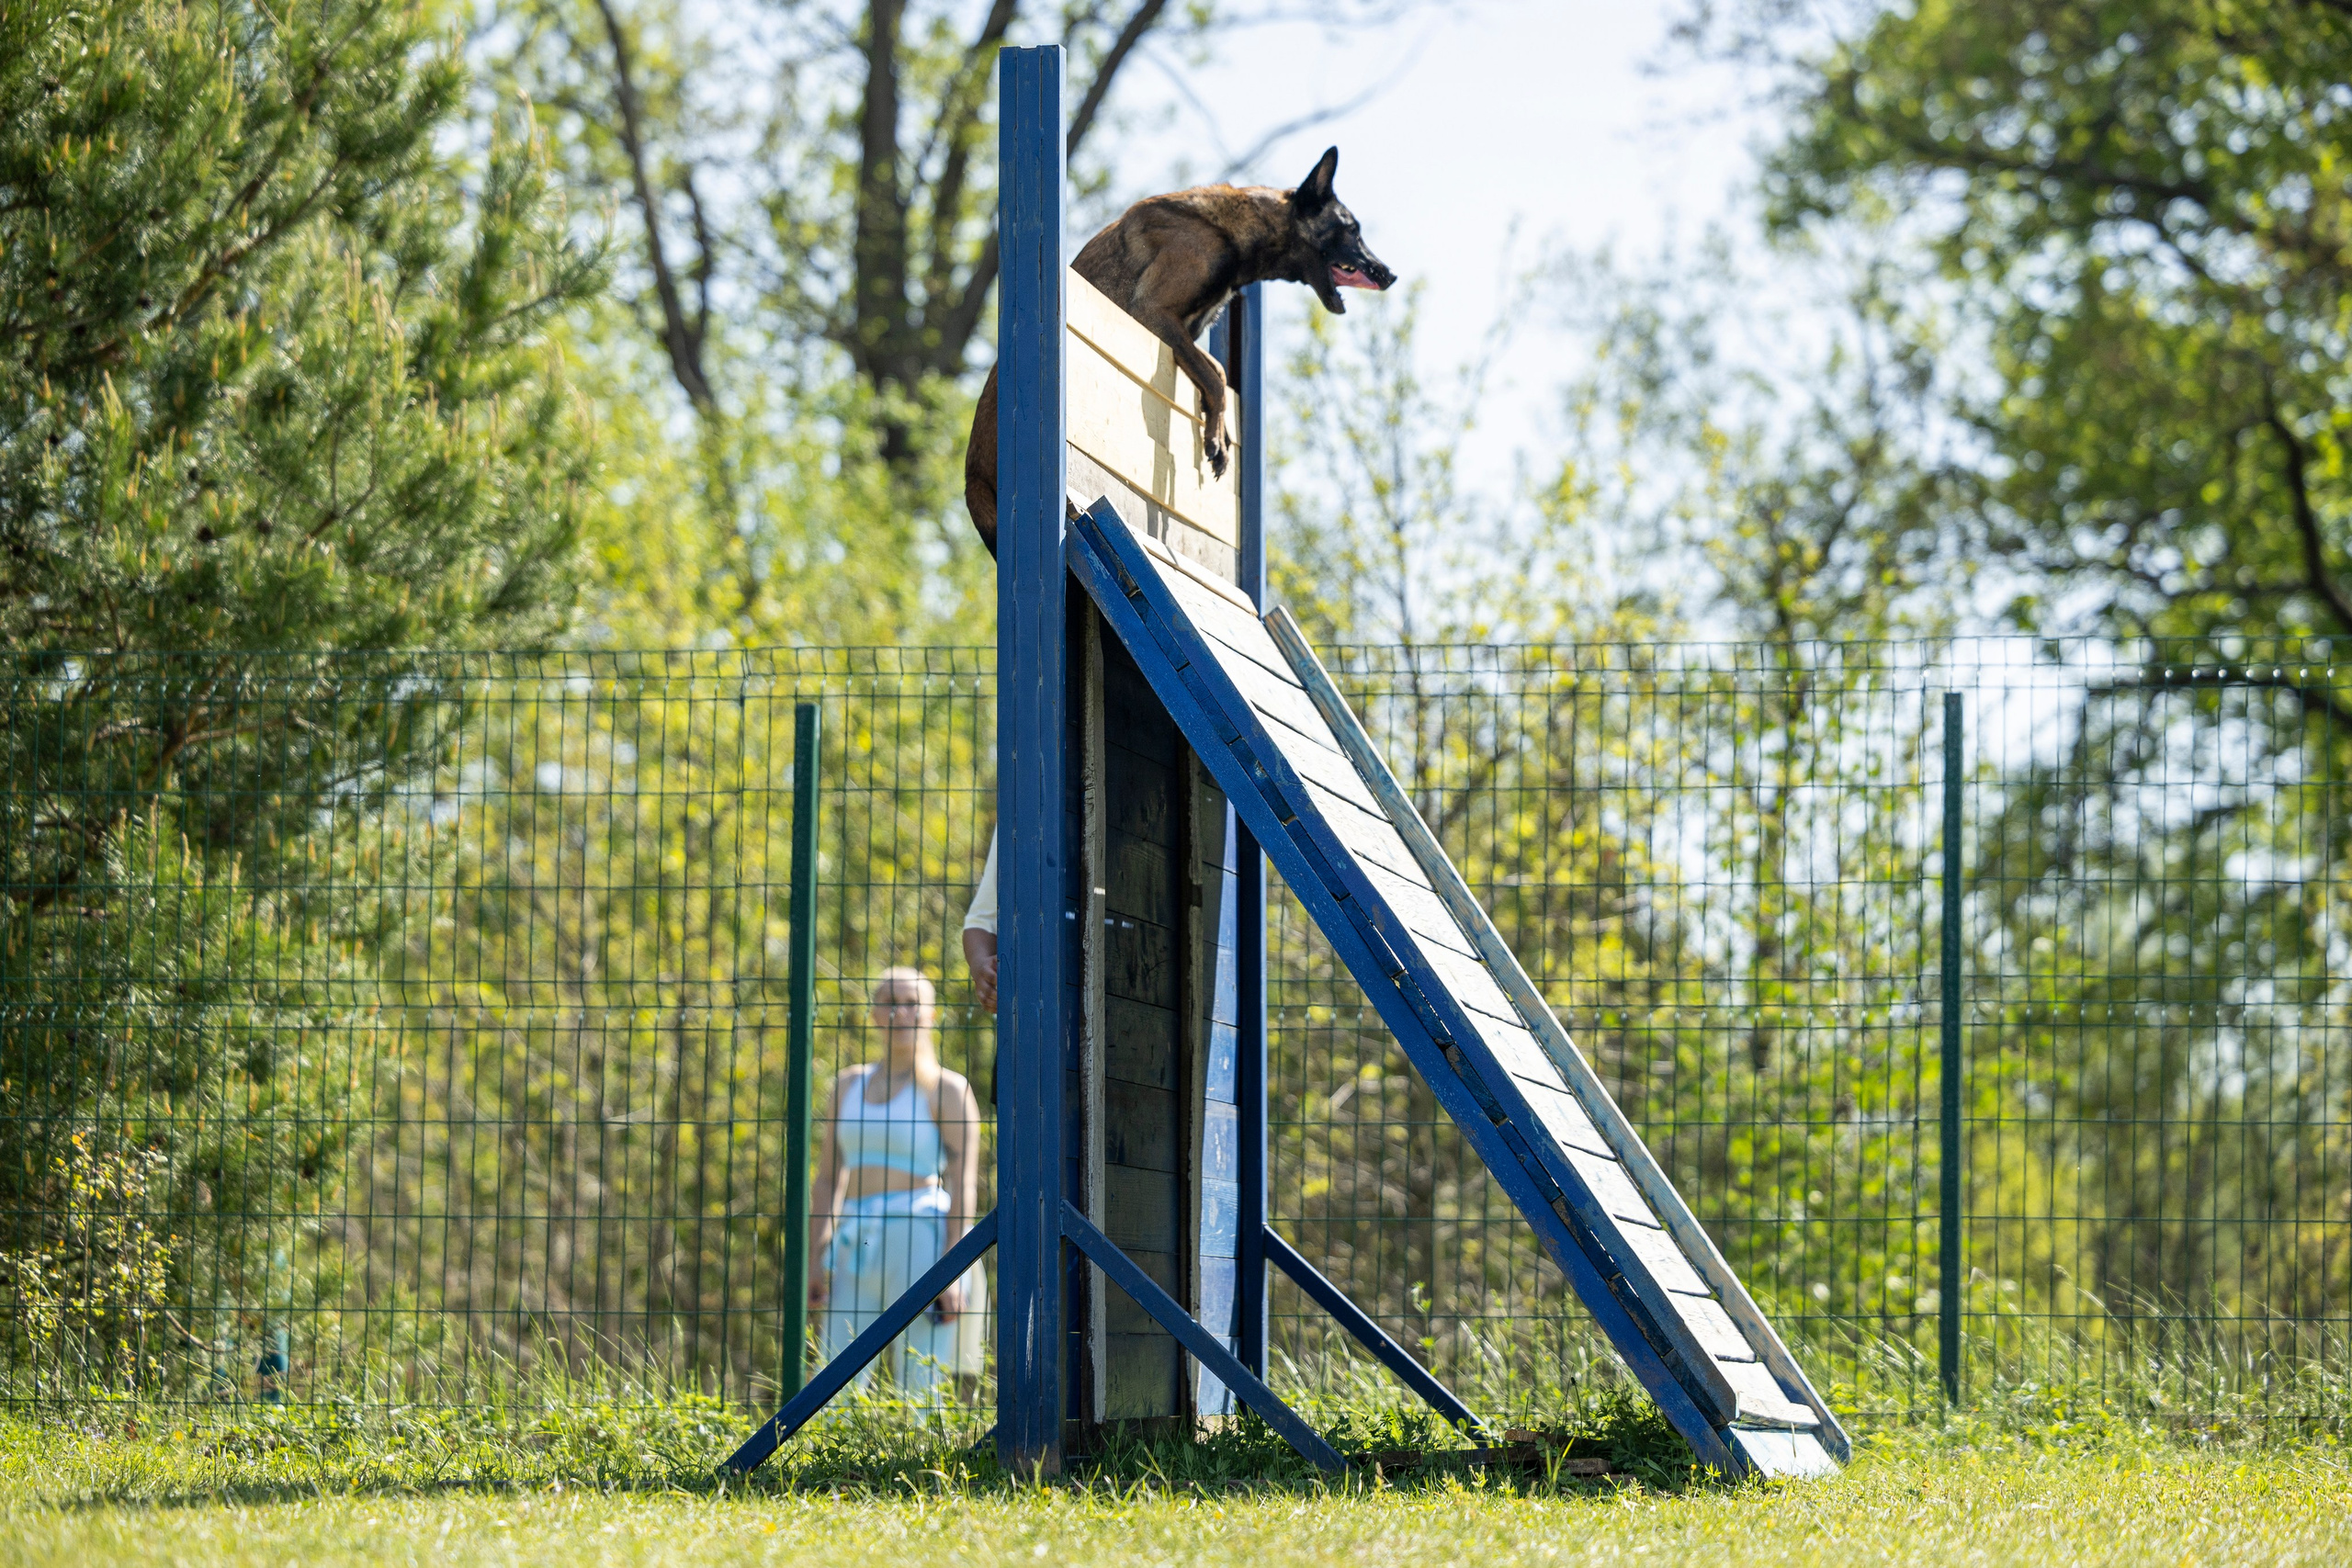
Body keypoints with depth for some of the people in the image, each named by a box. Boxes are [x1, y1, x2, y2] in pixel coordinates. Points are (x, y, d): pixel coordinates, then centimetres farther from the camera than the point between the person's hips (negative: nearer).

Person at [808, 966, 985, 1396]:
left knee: (919, 1389, -8)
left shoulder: (947, 1090, 0)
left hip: (919, 1238, -5)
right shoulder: (849, 1084, 17)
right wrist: (817, 1260, 10)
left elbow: (963, 1187, -6)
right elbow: (829, 1178, 18)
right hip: (855, 1246, 5)